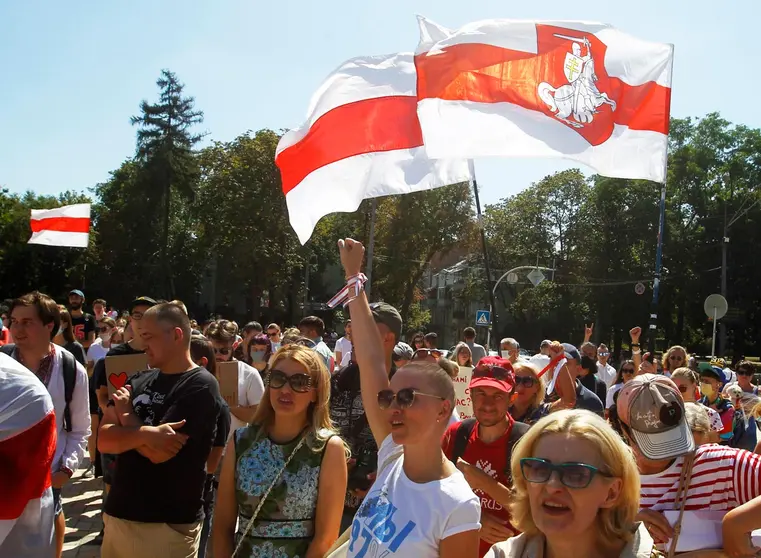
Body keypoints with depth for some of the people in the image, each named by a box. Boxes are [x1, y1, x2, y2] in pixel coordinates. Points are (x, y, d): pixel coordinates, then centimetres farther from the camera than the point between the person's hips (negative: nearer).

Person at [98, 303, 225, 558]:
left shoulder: (200, 386, -14)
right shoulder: (138, 381, 6)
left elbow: (158, 452, -19)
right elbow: (104, 440, -1)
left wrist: (125, 412, -4)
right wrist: (144, 433, -20)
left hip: (167, 525, -6)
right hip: (117, 515, 6)